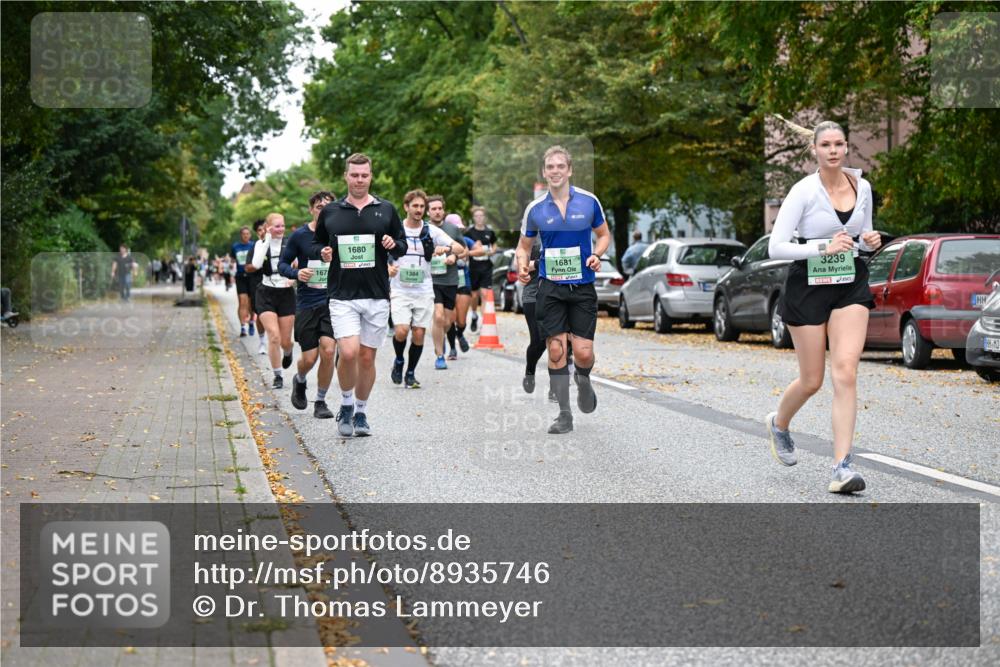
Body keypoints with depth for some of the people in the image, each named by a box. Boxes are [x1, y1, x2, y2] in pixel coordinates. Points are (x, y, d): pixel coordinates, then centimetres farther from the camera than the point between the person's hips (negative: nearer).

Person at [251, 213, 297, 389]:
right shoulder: (261, 244, 0)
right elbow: (256, 264, -16)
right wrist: (267, 240, -16)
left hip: (286, 294, 0)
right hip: (266, 294, 0)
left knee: (285, 341, 5)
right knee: (274, 337, -13)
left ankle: (287, 353, 43)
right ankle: (277, 376, 2)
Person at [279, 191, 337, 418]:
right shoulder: (299, 235, -2)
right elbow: (282, 264, 3)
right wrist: (296, 273, -17)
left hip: (331, 301, 1)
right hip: (306, 303, -1)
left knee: (328, 351, -13)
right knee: (309, 357, -1)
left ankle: (321, 402, 6)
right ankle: (299, 381, 36)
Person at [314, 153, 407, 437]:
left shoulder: (386, 210, 7)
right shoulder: (330, 212, 7)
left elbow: (403, 245, 14)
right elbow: (318, 242, 18)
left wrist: (394, 245, -8)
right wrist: (323, 253, -4)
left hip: (377, 296, 1)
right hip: (342, 296, -1)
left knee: (367, 358, 6)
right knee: (348, 353, -17)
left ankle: (361, 413, 23)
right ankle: (346, 405, 7)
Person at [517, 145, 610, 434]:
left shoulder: (589, 201, -1)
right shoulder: (535, 209, 1)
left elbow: (603, 234, 12)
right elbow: (524, 245, 12)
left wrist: (596, 254, -8)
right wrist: (522, 266, -9)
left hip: (583, 286, 0)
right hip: (550, 287, 0)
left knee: (583, 353, -6)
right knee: (556, 350, -3)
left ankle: (583, 380, 31)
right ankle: (565, 415, 6)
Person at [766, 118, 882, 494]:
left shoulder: (862, 188, 4)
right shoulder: (804, 191, -10)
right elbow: (776, 247, -13)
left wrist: (870, 241, -4)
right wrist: (824, 247, -23)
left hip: (851, 285, 3)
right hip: (809, 286, -3)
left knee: (846, 372, -12)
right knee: (812, 381, 5)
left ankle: (842, 468, -13)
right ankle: (778, 423, 40)